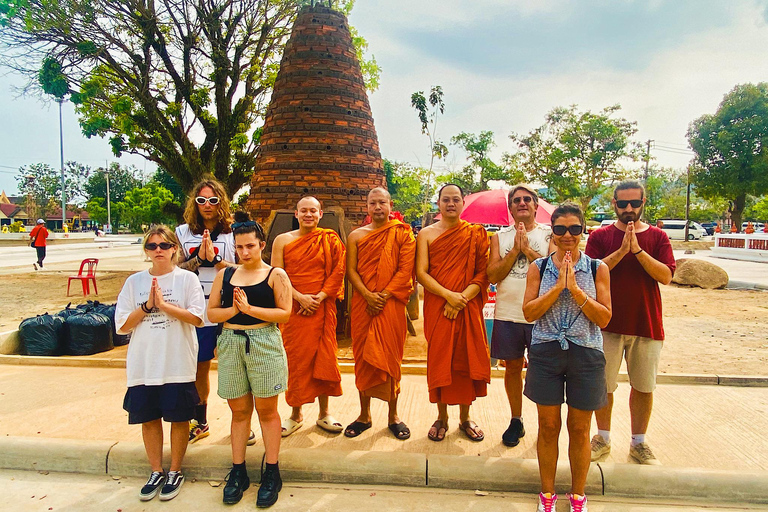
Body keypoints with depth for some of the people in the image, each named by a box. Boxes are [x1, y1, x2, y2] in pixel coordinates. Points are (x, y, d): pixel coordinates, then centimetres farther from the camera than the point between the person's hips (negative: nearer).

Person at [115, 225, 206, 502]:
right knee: (149, 417, 12)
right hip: (143, 363, 3)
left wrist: (163, 304, -17)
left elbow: (197, 318, -12)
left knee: (178, 417, 7)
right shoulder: (134, 282, 4)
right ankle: (157, 472, 31)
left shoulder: (187, 279, -3)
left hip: (178, 363, -3)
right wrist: (148, 305, -12)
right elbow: (122, 325, 2)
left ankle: (175, 472, 26)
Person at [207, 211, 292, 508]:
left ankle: (272, 473, 15)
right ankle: (238, 472, 23)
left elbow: (284, 313, -8)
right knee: (239, 409, 11)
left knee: (266, 409, 4)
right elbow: (211, 312, 8)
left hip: (264, 344, -3)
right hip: (230, 344, 4)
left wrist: (249, 308, -15)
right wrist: (233, 309, -11)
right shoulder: (225, 275, 10)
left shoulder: (275, 275, 0)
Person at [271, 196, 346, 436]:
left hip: (322, 309, 0)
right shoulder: (282, 240, 6)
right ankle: (296, 414, 21)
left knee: (323, 358, 4)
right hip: (292, 309, 1)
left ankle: (324, 413, 20)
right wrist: (300, 297, -12)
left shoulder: (330, 240, 4)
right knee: (295, 360, 5)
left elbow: (338, 272, -1)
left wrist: (319, 297, -12)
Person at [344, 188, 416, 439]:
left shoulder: (403, 233, 2)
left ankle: (393, 416, 19)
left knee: (390, 358, 4)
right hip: (362, 303, 2)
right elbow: (351, 270, 3)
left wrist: (383, 296, -14)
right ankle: (364, 415, 21)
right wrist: (368, 296, -12)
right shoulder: (356, 236, 9)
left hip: (391, 304, -2)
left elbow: (405, 269, -6)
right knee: (363, 357, 8)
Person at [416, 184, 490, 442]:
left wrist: (462, 298, -14)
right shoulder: (426, 234, 5)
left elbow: (483, 274, 0)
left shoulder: (476, 234, 6)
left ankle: (465, 418, 24)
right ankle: (442, 418, 21)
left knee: (466, 359, 6)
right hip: (437, 308, 0)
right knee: (439, 360, 4)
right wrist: (449, 295, -15)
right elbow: (421, 273, -4)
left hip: (468, 308, 1)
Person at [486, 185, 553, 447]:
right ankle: (516, 421, 27)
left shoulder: (549, 234, 4)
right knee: (513, 367, 12)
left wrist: (528, 249, -14)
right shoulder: (500, 237, 8)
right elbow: (492, 275, -2)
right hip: (507, 314, 2)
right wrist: (515, 250, -11)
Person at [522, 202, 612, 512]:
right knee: (548, 426, 10)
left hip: (585, 355, 0)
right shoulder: (539, 268, 1)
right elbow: (529, 312, -7)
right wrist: (558, 286, -16)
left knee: (579, 429, 11)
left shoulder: (597, 269, 0)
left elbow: (604, 318, -6)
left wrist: (575, 289, -17)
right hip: (546, 354, 0)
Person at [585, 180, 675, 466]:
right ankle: (603, 439, 24)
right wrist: (621, 251, -18)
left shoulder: (658, 237, 4)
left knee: (644, 386, 11)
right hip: (607, 323, -1)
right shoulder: (600, 236, 2)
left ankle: (639, 442, 28)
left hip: (647, 324, 1)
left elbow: (666, 276, -9)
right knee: (603, 385, 7)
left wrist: (638, 249, -18)